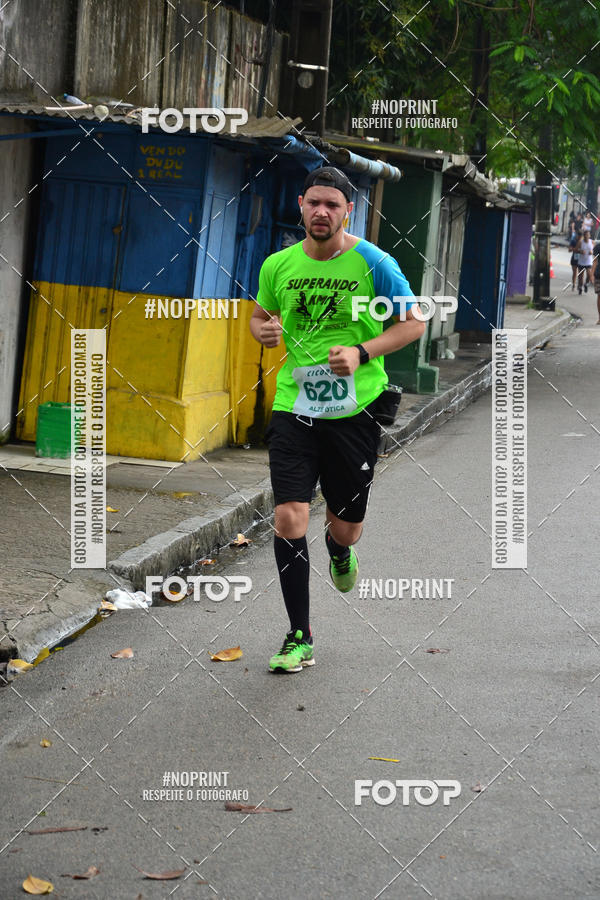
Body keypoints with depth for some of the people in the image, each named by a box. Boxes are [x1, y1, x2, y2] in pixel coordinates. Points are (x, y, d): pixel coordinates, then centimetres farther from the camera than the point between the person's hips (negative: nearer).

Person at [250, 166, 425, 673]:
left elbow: (414, 322, -1)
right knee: (289, 518, -13)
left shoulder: (372, 263, -6)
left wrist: (362, 353, -15)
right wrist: (264, 331, -5)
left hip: (355, 409, -1)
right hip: (293, 407, 1)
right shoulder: (278, 266, 3)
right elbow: (260, 316, 20)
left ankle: (339, 551, 50)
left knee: (346, 529, 8)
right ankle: (300, 639, -1)